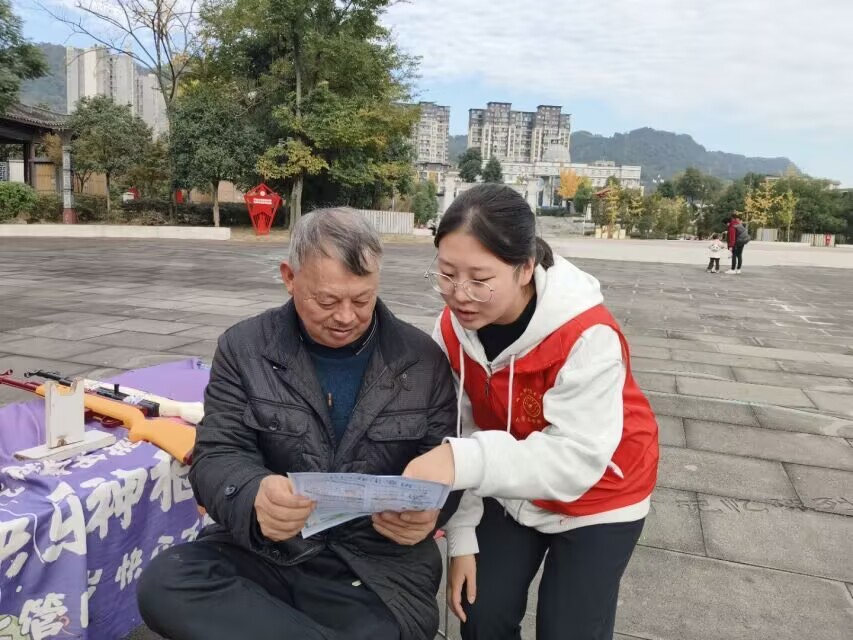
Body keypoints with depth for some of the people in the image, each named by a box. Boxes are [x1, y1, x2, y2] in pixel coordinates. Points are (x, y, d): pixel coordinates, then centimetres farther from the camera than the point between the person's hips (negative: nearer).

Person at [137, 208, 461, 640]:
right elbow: (217, 455, -4)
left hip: (379, 564, -2)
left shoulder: (423, 360, 0)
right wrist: (253, 498, -29)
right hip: (262, 550, 3)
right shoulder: (244, 348, 0)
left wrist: (428, 509, -23)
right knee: (163, 584, -25)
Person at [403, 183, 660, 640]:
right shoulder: (452, 329, -17)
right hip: (512, 493, 4)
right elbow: (455, 434, -11)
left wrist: (466, 462, -51)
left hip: (597, 500, -4)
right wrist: (462, 537, -8)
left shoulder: (588, 336, -34)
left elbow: (579, 457, -37)